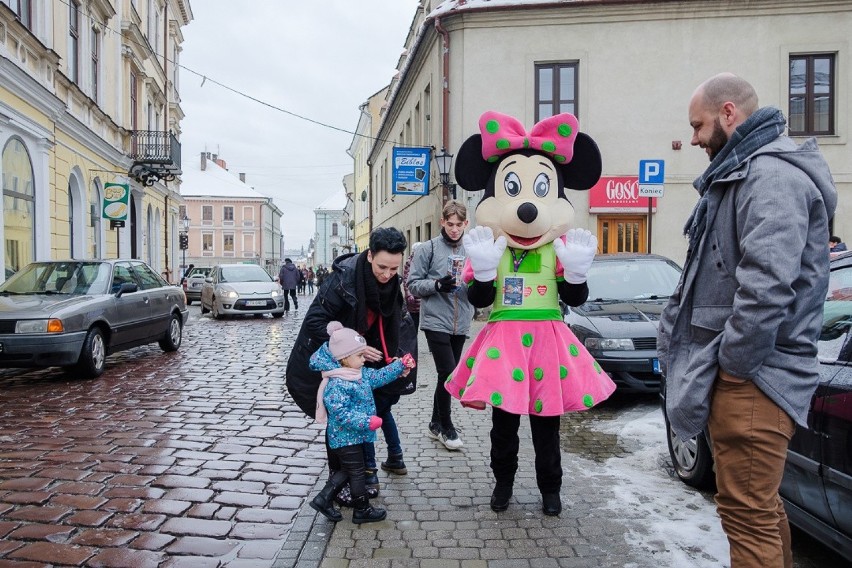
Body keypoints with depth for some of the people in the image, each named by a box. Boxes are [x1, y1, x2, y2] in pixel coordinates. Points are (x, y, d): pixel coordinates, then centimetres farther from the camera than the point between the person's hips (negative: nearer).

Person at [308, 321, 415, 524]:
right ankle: (362, 510, 19)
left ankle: (324, 499, 29)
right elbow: (341, 414, -29)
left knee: (347, 470, 19)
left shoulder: (361, 373, 3)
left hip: (356, 436, 9)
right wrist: (366, 422, -32)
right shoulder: (336, 385, -26)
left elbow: (380, 376, 15)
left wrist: (401, 365, 11)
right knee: (356, 472, 4)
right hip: (346, 438, -9)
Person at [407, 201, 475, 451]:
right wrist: (437, 284, -19)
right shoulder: (429, 248, -3)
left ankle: (436, 424, 29)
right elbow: (413, 285, -3)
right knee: (448, 373, -8)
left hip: (460, 325, 4)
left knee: (448, 374, 13)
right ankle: (445, 426, 12)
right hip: (436, 322, -4)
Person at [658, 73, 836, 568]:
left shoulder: (772, 174, -16)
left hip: (751, 378, -11)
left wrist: (732, 363, -17)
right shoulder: (745, 171, 18)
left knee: (748, 513, -2)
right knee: (761, 504, 22)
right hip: (744, 372, 11)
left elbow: (767, 286, -28)